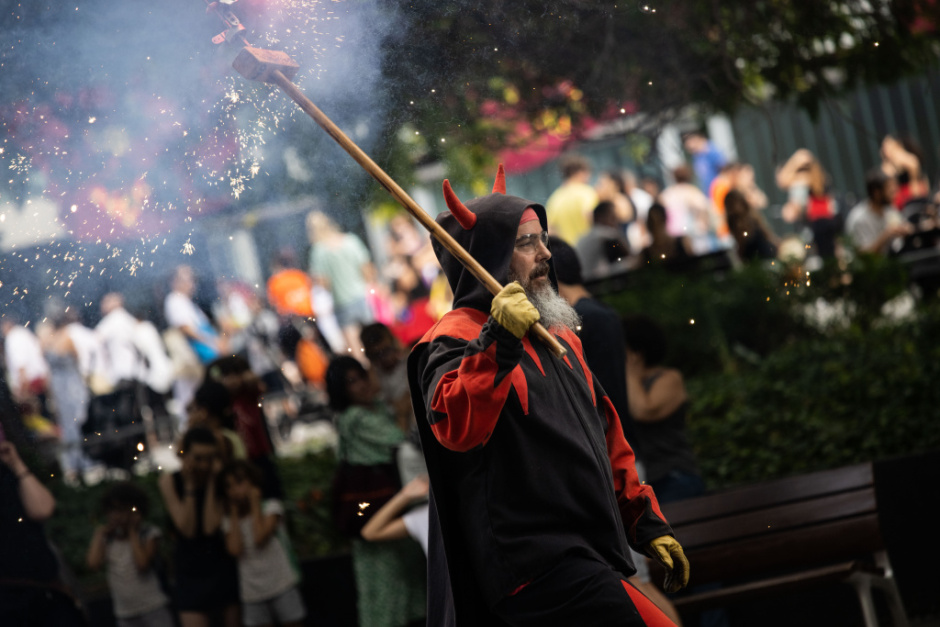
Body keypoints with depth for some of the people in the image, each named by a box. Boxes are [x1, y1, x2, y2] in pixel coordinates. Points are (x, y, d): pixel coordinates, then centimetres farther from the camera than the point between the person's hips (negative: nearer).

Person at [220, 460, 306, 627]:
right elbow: (235, 550, -10)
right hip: (252, 593, 2)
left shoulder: (271, 506, 0)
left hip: (281, 586, -2)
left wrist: (254, 501, -5)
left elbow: (259, 538, -16)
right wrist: (234, 513, -1)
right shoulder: (229, 520, 9)